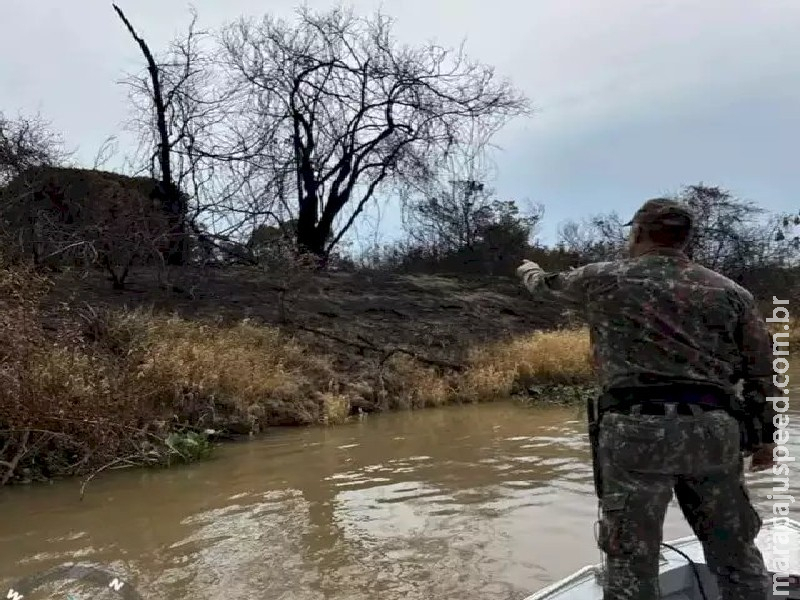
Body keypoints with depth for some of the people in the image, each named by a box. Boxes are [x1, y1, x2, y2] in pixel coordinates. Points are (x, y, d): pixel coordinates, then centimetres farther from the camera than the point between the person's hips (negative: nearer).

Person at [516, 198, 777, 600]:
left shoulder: (602, 279, 5)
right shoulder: (731, 292, 12)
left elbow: (547, 287, 24)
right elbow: (759, 370, 11)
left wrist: (530, 271, 46)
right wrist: (763, 436, 20)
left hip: (637, 430, -3)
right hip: (715, 430, 4)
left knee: (631, 559, 5)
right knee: (735, 553, 18)